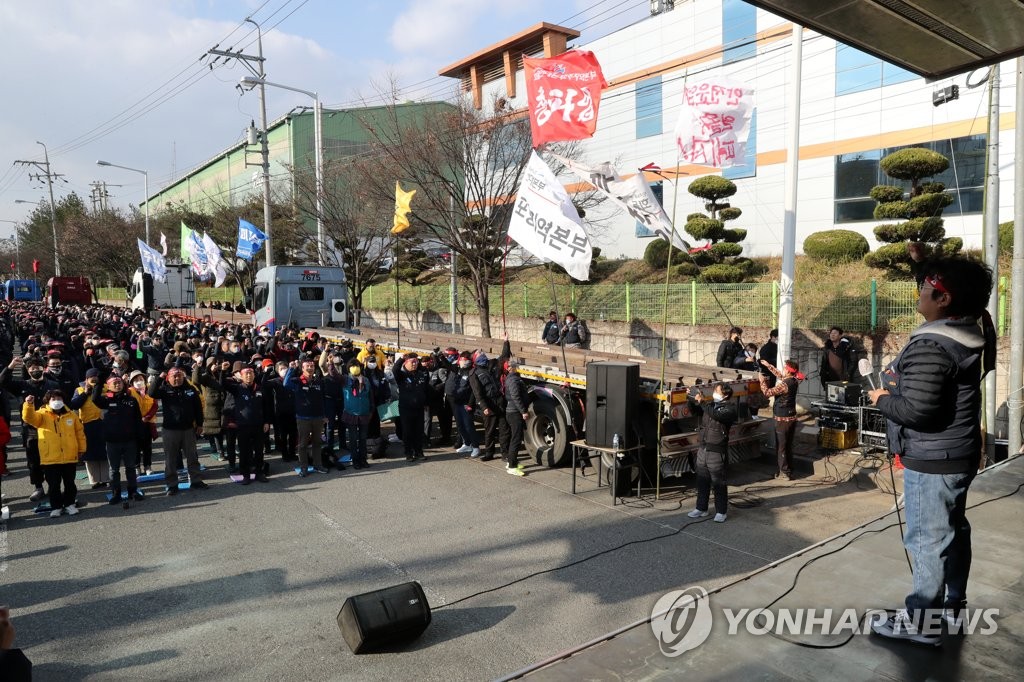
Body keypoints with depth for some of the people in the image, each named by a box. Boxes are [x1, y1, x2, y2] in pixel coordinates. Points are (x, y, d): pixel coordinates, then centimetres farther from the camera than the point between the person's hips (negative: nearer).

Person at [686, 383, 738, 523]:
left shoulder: (730, 408, -8)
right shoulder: (710, 405, 10)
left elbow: (717, 415, -25)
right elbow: (694, 410, 12)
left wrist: (702, 402, -22)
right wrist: (693, 400, -7)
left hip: (717, 452, -6)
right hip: (703, 449, 6)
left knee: (718, 484, 3)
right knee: (702, 481, 14)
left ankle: (721, 511, 15)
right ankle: (701, 508, 25)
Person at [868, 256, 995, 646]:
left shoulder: (931, 345, -26)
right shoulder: (969, 333, 5)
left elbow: (917, 410, -31)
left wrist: (882, 399, -14)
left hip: (933, 460, -10)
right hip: (958, 453, 10)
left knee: (929, 539, -1)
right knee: (953, 529, 21)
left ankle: (920, 623, 11)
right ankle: (952, 605, 38)